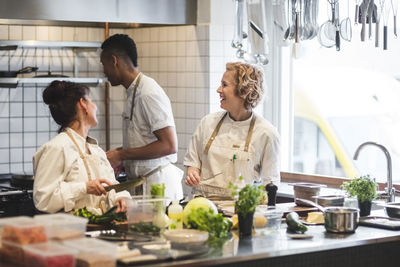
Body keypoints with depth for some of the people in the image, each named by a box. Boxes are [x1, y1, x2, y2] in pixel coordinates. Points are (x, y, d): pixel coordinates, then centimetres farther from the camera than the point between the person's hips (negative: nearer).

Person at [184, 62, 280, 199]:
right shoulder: (208, 122, 9)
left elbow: (270, 181, 4)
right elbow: (193, 159, 20)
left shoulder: (266, 132, -1)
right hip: (203, 203, 2)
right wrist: (192, 173, 0)